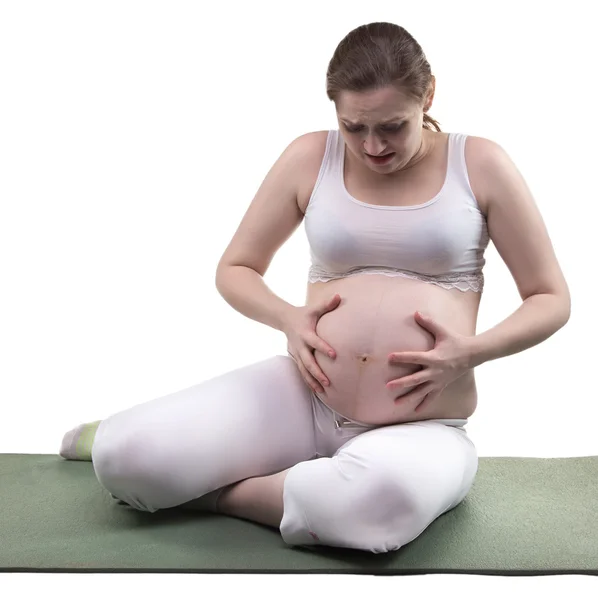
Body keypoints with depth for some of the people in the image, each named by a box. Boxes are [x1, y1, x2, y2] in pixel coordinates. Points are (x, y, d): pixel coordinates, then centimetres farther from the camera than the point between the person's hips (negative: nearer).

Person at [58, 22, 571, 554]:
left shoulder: (480, 164, 0)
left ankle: (216, 492, -12)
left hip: (423, 430, -1)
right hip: (303, 396, 2)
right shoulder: (311, 158, 4)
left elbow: (552, 300, 6)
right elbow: (235, 269, 13)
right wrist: (289, 319, -8)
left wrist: (472, 351, -13)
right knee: (126, 458, -21)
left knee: (382, 497, -41)